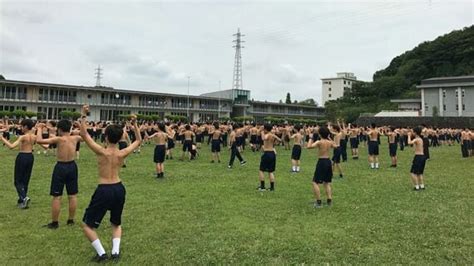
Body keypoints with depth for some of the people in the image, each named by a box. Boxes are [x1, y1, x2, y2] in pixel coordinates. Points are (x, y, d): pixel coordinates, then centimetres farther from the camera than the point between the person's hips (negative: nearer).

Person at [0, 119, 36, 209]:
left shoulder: (23, 137, -16)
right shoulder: (34, 137, 2)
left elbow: (11, 146, -25)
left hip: (22, 157, -6)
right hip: (30, 157, 6)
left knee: (18, 181, 5)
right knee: (25, 180, 15)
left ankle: (24, 197, -15)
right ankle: (21, 200, 23)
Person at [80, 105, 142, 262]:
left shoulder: (102, 152, -15)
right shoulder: (122, 154, -5)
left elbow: (84, 134, -9)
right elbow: (138, 140, 10)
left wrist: (84, 116, -8)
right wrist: (135, 124, 12)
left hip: (104, 190, -5)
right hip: (119, 189, 5)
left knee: (87, 225, 12)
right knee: (116, 223, 26)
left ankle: (101, 254, 6)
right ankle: (115, 252, 11)